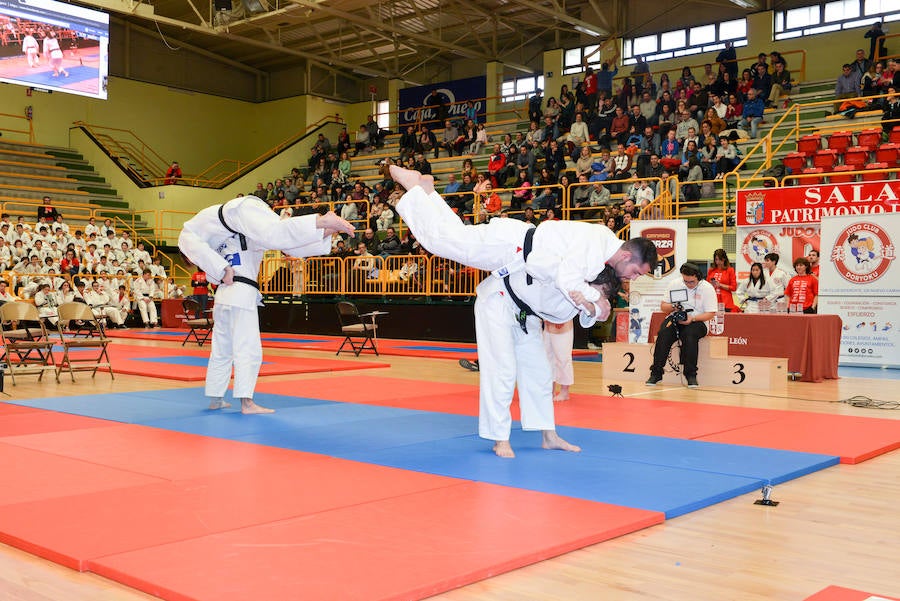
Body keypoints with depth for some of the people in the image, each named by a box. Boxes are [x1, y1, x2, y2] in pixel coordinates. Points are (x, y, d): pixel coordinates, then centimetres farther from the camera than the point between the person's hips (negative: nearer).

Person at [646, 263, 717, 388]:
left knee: (689, 335, -36)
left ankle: (691, 375, -25)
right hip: (675, 318, 2)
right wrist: (672, 307, -13)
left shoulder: (707, 288, -2)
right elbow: (663, 306, 10)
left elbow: (711, 313, -5)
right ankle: (656, 372, -23)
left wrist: (692, 319, -20)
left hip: (696, 321, -2)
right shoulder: (675, 284, 7)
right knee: (663, 334, -29)